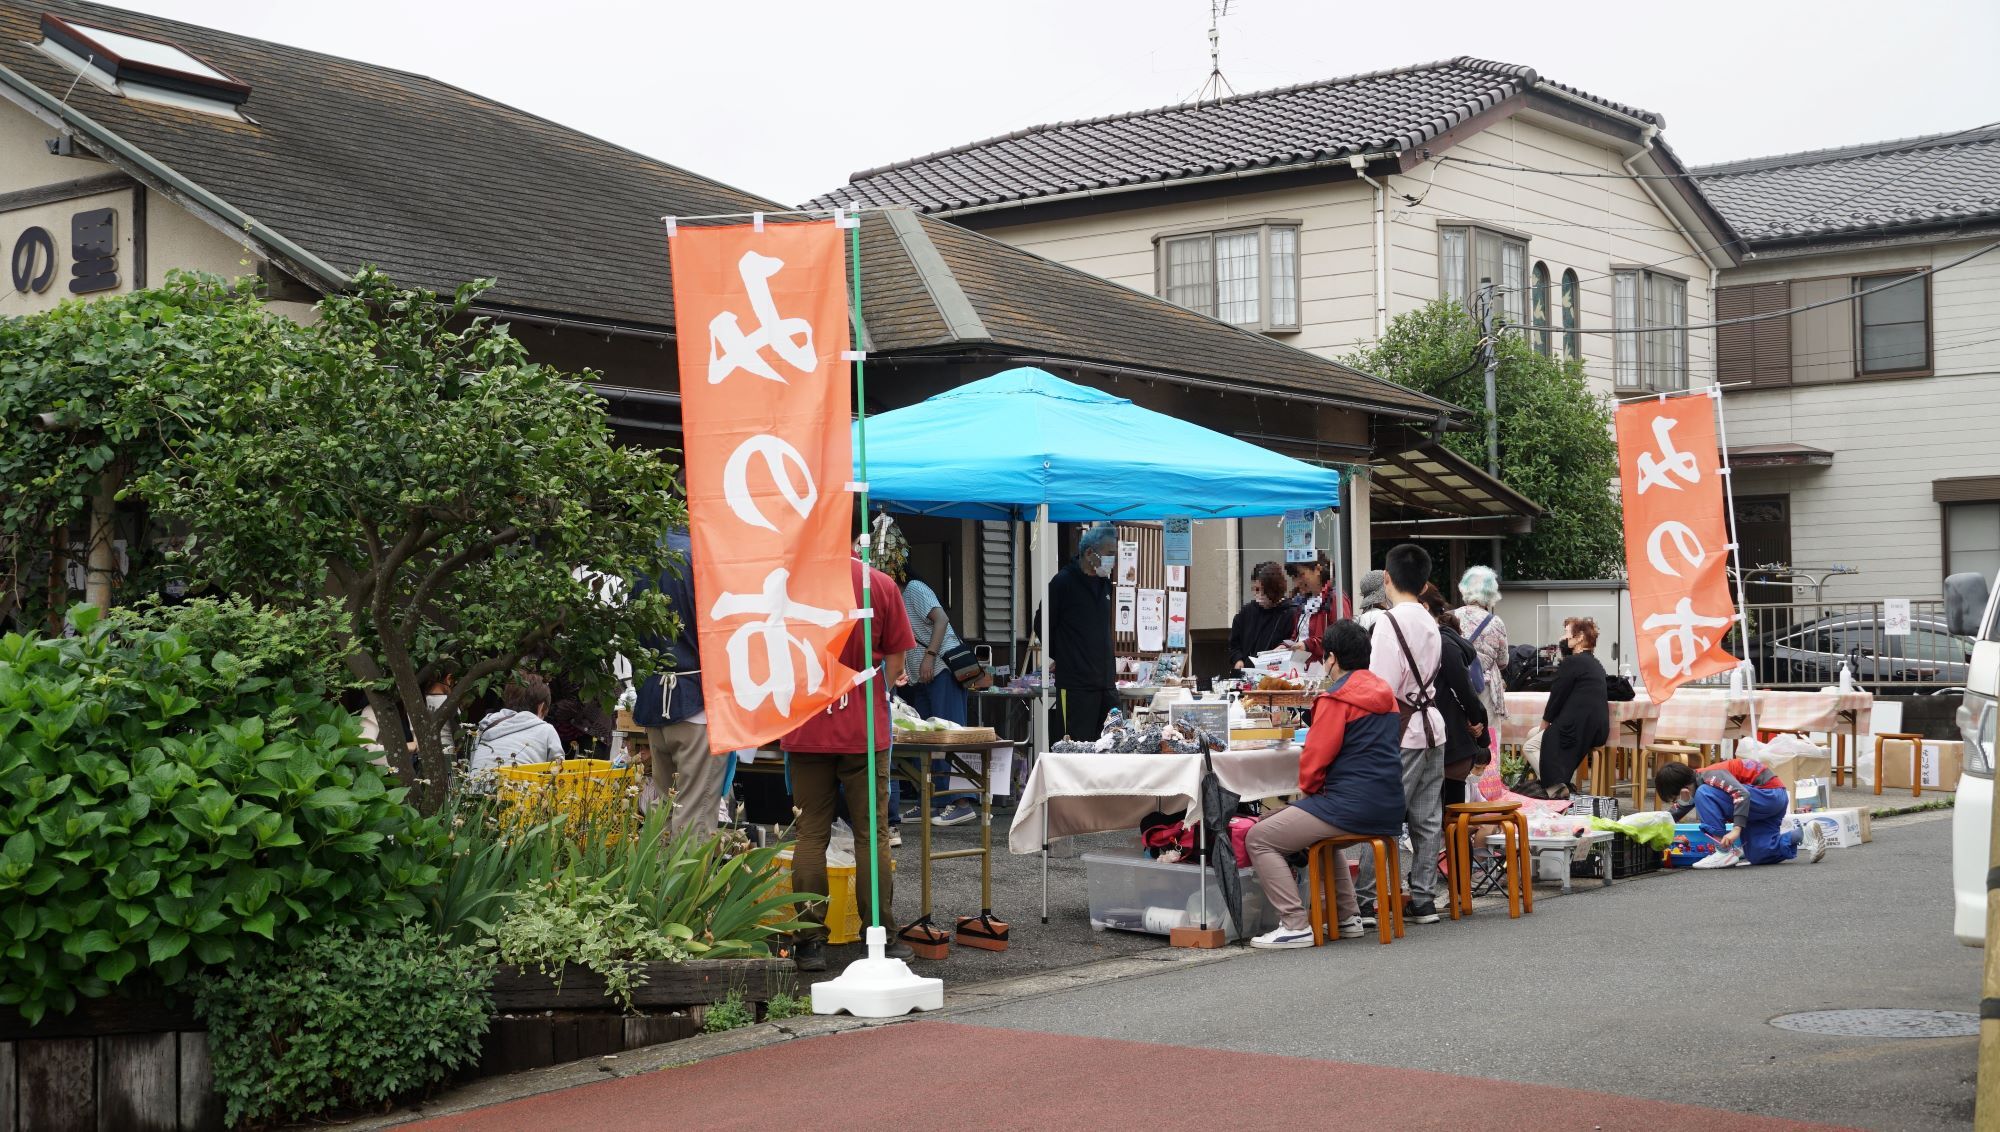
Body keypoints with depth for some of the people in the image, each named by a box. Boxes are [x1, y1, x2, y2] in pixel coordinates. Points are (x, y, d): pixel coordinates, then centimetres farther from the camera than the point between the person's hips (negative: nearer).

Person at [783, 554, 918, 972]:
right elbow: (895, 663, 0)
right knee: (872, 834, 7)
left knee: (811, 835, 7)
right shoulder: (881, 584, -5)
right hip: (865, 730, 0)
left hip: (805, 730, 0)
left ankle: (810, 942, 6)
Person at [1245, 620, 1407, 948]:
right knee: (1322, 837, 38)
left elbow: (1317, 755, -12)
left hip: (1351, 806, -9)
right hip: (1388, 808, 9)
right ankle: (1348, 917, 30)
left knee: (1258, 840, -4)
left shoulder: (1336, 699, -11)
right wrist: (1317, 789, 22)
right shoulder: (1384, 693, 15)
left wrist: (1308, 787, 9)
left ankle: (1295, 925, -11)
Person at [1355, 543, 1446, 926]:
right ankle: (1423, 899, 14)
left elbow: (1382, 687, -18)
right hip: (1431, 725, 8)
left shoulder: (1389, 622, -15)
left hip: (1401, 733, -8)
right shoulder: (1429, 623, 11)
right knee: (1427, 820, 10)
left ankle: (1366, 902, -5)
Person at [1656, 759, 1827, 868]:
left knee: (1704, 795, -23)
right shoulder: (1693, 785, 8)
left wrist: (1736, 829, -38)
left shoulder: (1711, 776, -22)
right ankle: (1802, 834, 16)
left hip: (1772, 794, -10)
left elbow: (1742, 794, -34)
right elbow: (1674, 814, 19)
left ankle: (1725, 852, -18)